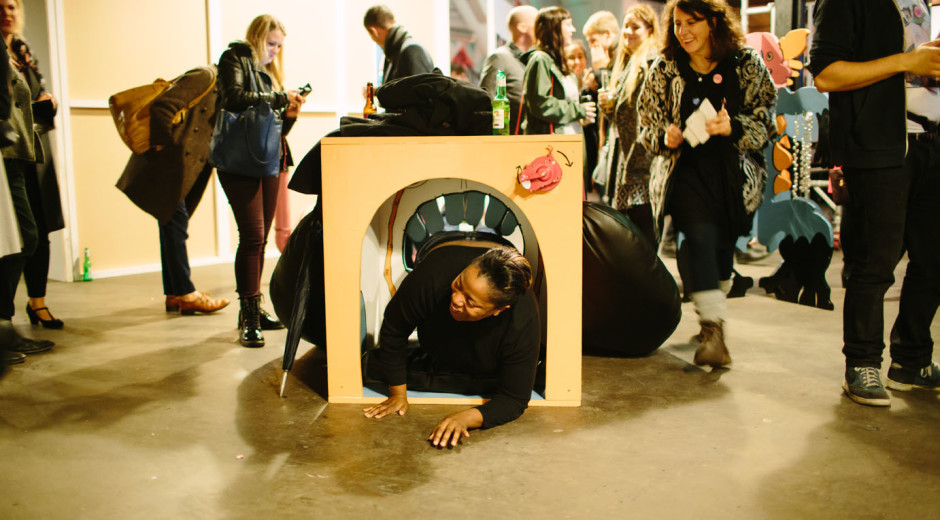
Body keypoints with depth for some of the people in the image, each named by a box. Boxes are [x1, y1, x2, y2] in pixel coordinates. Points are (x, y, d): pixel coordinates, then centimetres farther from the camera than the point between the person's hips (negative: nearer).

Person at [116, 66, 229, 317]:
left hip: (184, 166, 10)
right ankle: (185, 295, -3)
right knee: (175, 223, -7)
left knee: (172, 225, 10)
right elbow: (162, 106, -21)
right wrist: (161, 143, -15)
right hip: (168, 162, -10)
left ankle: (174, 295, 14)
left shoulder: (219, 90, 19)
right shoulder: (204, 77, -10)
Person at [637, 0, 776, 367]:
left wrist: (733, 128, -16)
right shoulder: (664, 69, 7)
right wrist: (665, 137, -12)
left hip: (734, 173, 1)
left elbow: (768, 120, 3)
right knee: (702, 235, -22)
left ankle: (711, 320, 27)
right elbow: (647, 127, 10)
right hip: (684, 168, -1)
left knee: (723, 243, 1)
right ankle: (713, 330, -25)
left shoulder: (746, 64, 4)